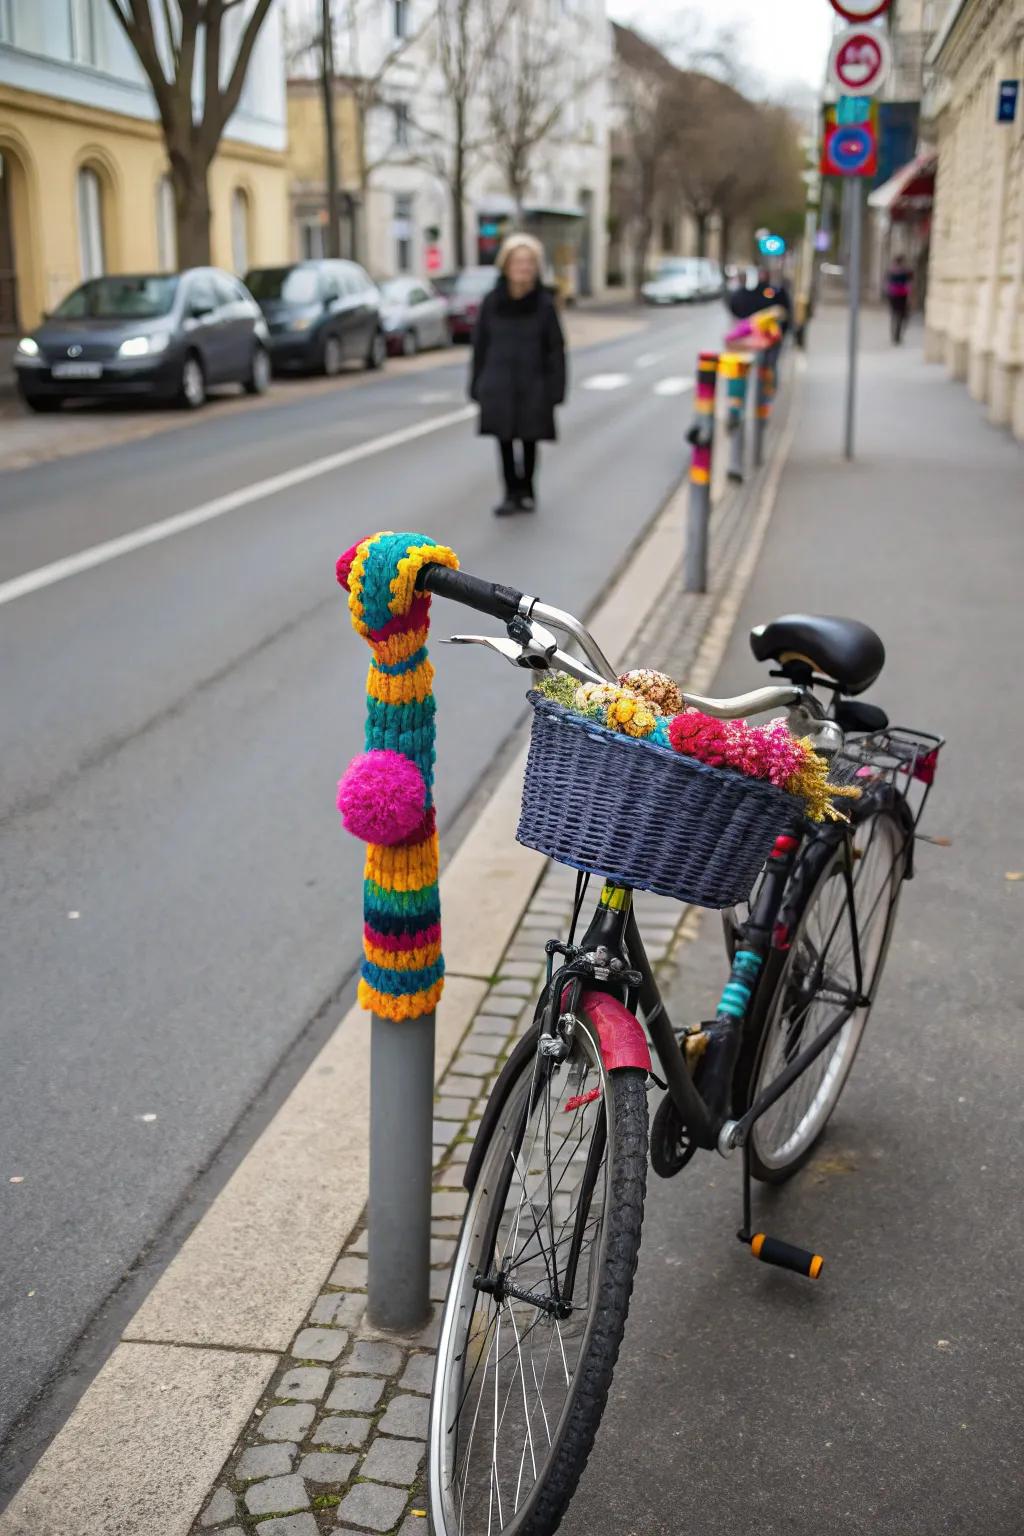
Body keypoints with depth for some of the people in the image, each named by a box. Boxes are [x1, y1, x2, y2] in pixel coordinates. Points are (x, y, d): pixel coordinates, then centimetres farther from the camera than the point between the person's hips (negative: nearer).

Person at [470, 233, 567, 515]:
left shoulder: (544, 304, -4)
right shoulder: (492, 302, 0)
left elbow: (555, 349, -2)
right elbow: (480, 345, 5)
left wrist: (555, 389, -6)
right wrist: (477, 386, 4)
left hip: (532, 386, -1)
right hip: (499, 385, 1)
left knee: (529, 440, 9)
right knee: (504, 440, 0)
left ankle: (527, 491, 25)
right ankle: (511, 493, 9)